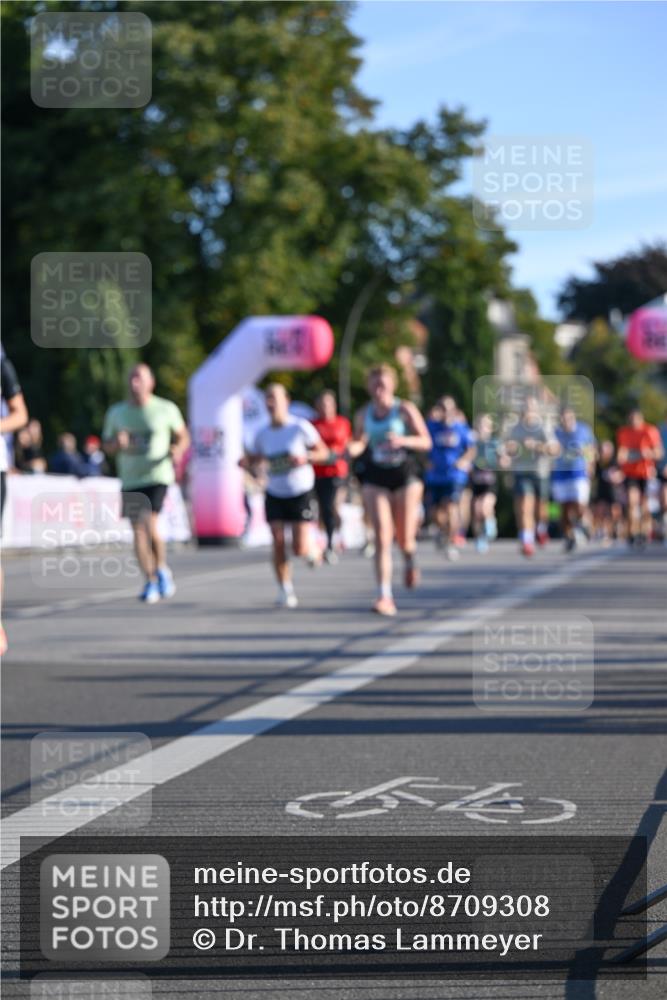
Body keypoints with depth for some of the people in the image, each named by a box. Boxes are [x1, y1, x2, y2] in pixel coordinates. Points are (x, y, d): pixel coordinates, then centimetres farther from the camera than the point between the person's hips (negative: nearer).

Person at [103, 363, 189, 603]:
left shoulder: (166, 409, -1)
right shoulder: (116, 412, 6)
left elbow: (183, 436, 11)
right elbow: (108, 446, 15)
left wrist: (177, 450, -11)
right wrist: (117, 443, -9)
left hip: (158, 476, -3)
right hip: (130, 480, 4)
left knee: (149, 523, -19)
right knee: (138, 530, 3)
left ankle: (162, 569, 5)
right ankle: (151, 582, 15)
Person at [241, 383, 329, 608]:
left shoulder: (301, 427, -10)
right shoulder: (262, 434, -1)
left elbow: (323, 452, -4)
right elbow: (253, 457, 11)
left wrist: (305, 457, -23)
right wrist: (245, 461, -12)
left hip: (301, 494, -3)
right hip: (275, 495, 3)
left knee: (300, 549, -9)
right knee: (278, 544, -7)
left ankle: (312, 547, 28)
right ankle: (285, 590, 5)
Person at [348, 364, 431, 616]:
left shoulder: (405, 410, -5)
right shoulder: (363, 414, 4)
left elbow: (426, 442, -5)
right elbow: (359, 441, 18)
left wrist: (403, 440, -23)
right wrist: (353, 448, -5)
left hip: (405, 475, -2)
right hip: (375, 477, 2)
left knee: (404, 539, 2)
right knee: (382, 537, -10)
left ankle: (410, 559, 41)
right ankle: (385, 596, -12)